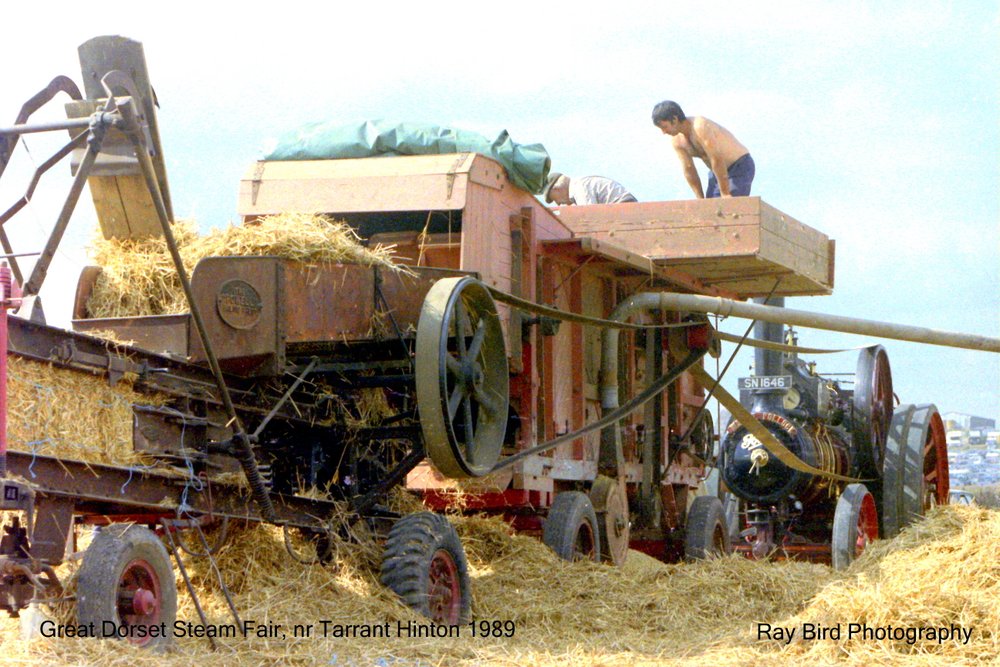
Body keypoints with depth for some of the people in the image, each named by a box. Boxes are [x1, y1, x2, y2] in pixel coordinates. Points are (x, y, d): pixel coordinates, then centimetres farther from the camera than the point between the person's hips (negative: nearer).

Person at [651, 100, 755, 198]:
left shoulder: (700, 127, -31)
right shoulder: (677, 140, -5)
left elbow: (717, 160, -31)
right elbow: (689, 170, -1)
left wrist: (725, 194, -28)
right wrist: (700, 200, -3)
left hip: (740, 167, -8)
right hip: (720, 171, 8)